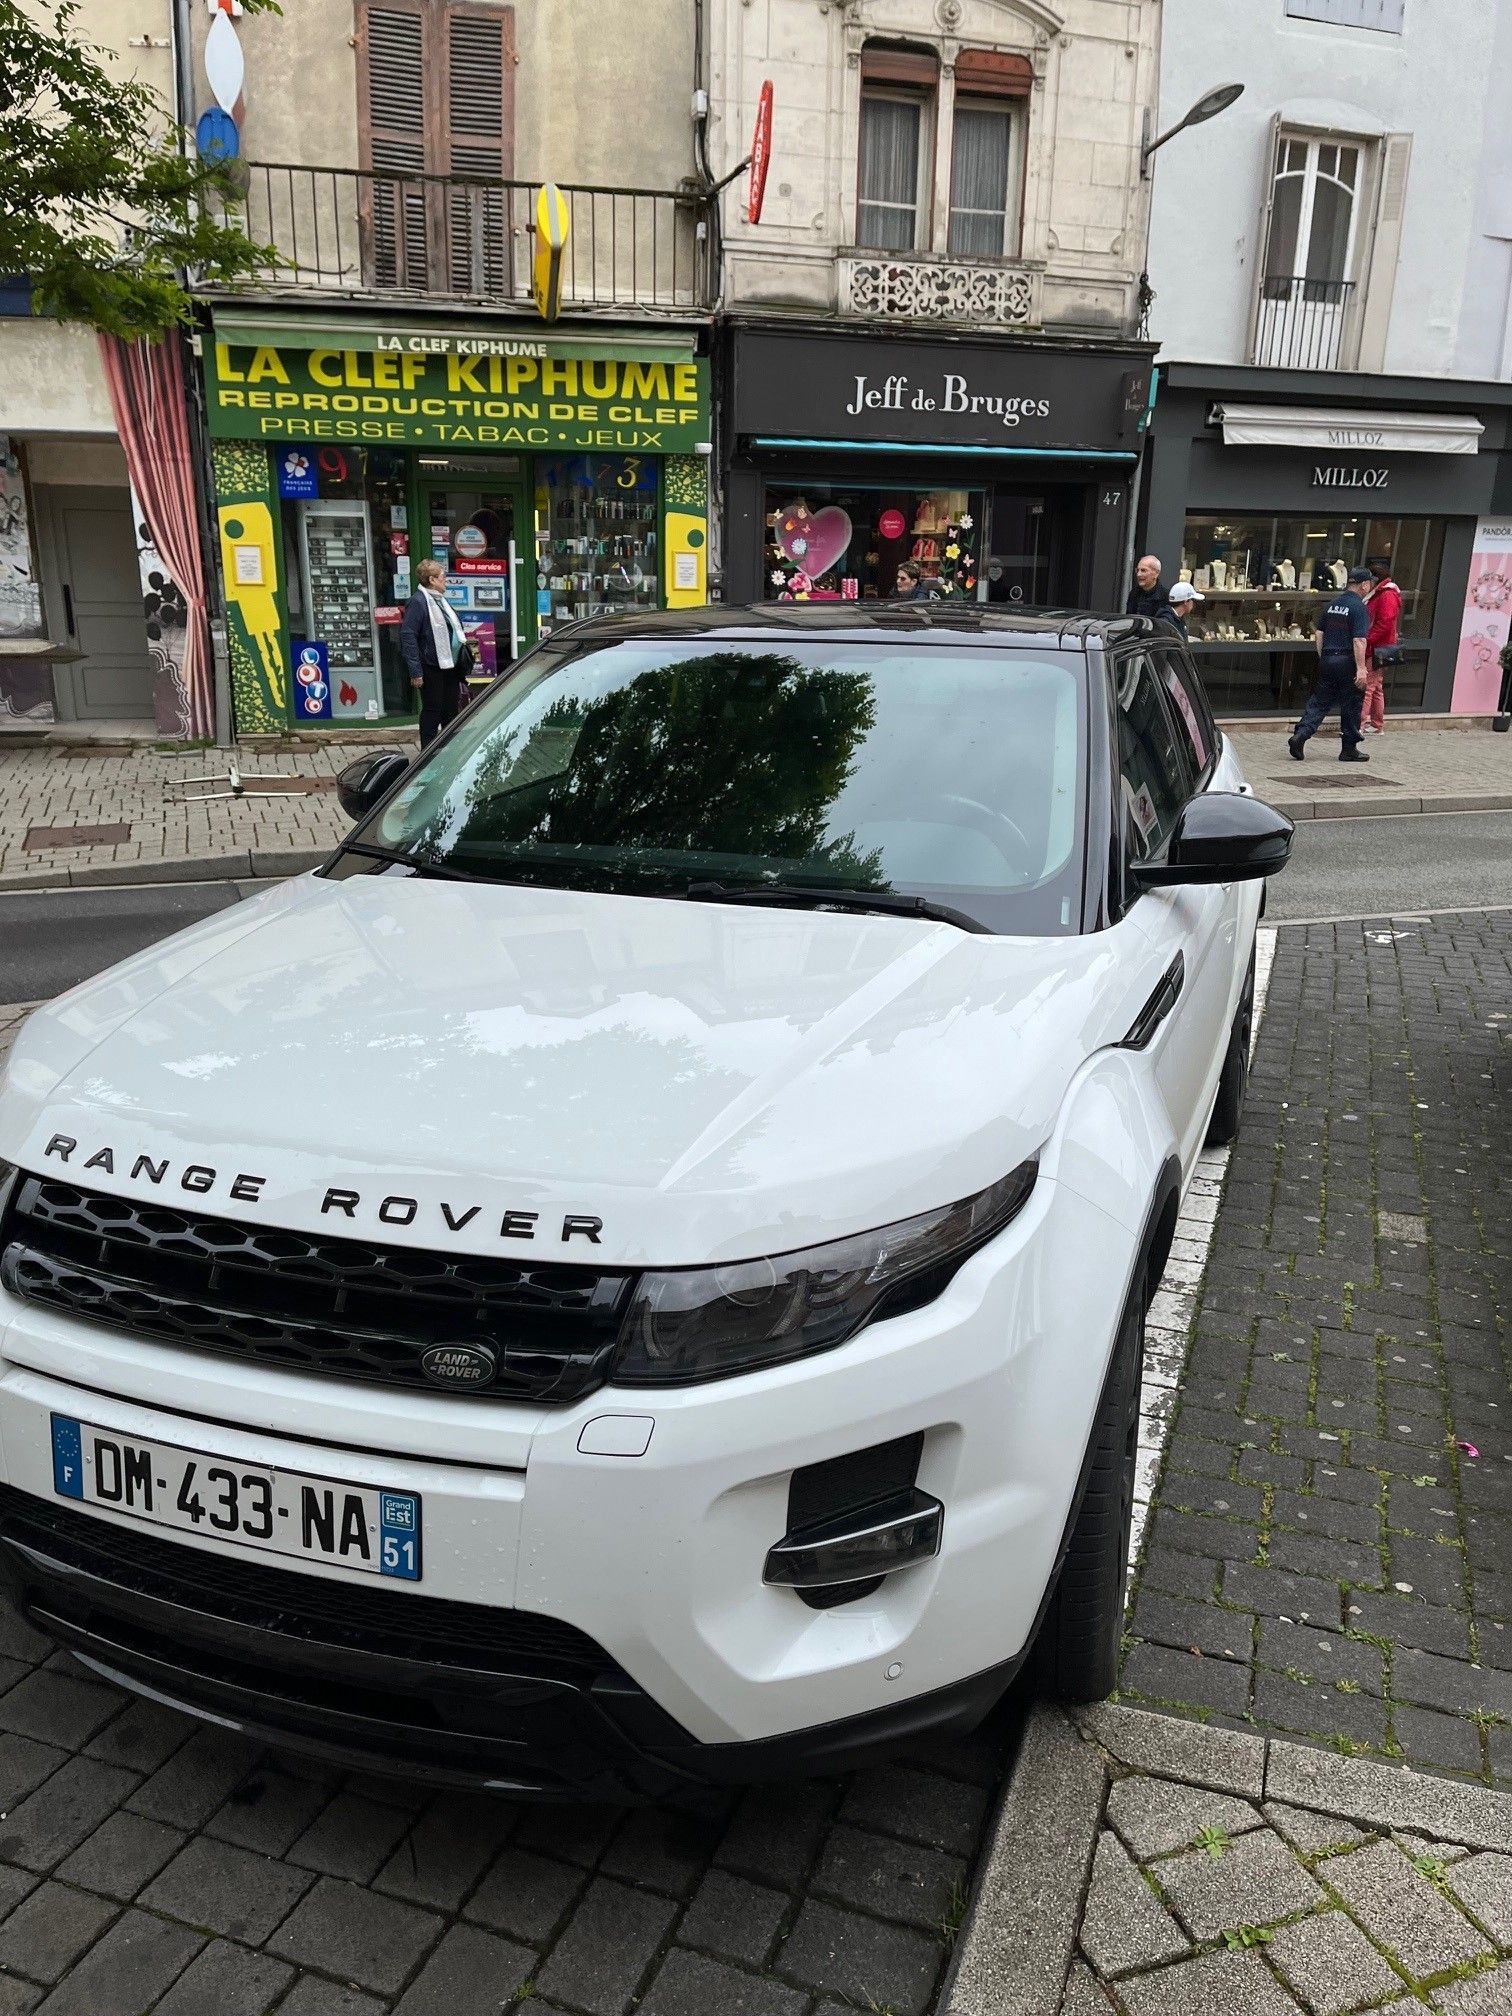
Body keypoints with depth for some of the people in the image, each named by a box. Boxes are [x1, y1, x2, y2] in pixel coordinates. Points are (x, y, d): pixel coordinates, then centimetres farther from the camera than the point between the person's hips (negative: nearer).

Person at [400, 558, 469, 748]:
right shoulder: (418, 602, -15)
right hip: (432, 668, -9)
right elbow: (407, 636, -20)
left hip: (450, 666, 9)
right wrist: (415, 672, -23)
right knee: (432, 711, -1)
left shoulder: (440, 600, 14)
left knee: (452, 709, 15)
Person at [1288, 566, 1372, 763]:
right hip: (1347, 662, -6)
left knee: (1319, 702, 7)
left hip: (1327, 660, 6)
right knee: (1351, 706, 5)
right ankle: (1349, 749, 12)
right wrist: (1361, 668, -19)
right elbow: (1358, 640, -19)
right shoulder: (1359, 607, -12)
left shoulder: (1333, 603, 10)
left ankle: (1299, 735, -9)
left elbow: (1319, 633, 12)